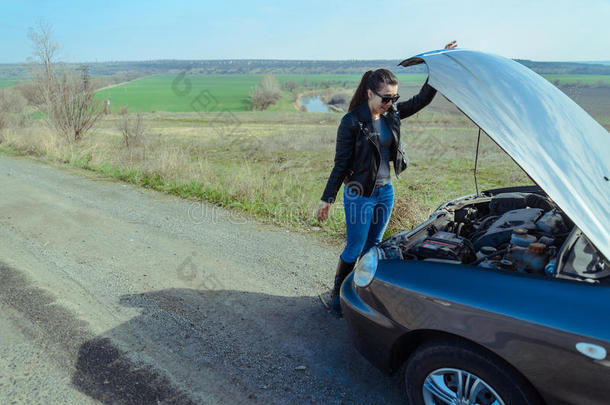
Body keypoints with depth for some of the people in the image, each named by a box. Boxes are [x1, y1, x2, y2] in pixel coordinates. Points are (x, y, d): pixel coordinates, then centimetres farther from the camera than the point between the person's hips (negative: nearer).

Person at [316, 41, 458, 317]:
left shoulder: (391, 115, 2)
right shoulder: (352, 122, -15)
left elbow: (422, 98, 8)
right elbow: (341, 164, -13)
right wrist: (327, 199, -12)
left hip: (385, 191, 6)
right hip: (359, 194, -6)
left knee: (373, 246, 16)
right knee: (355, 249, 3)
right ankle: (336, 295, 22)